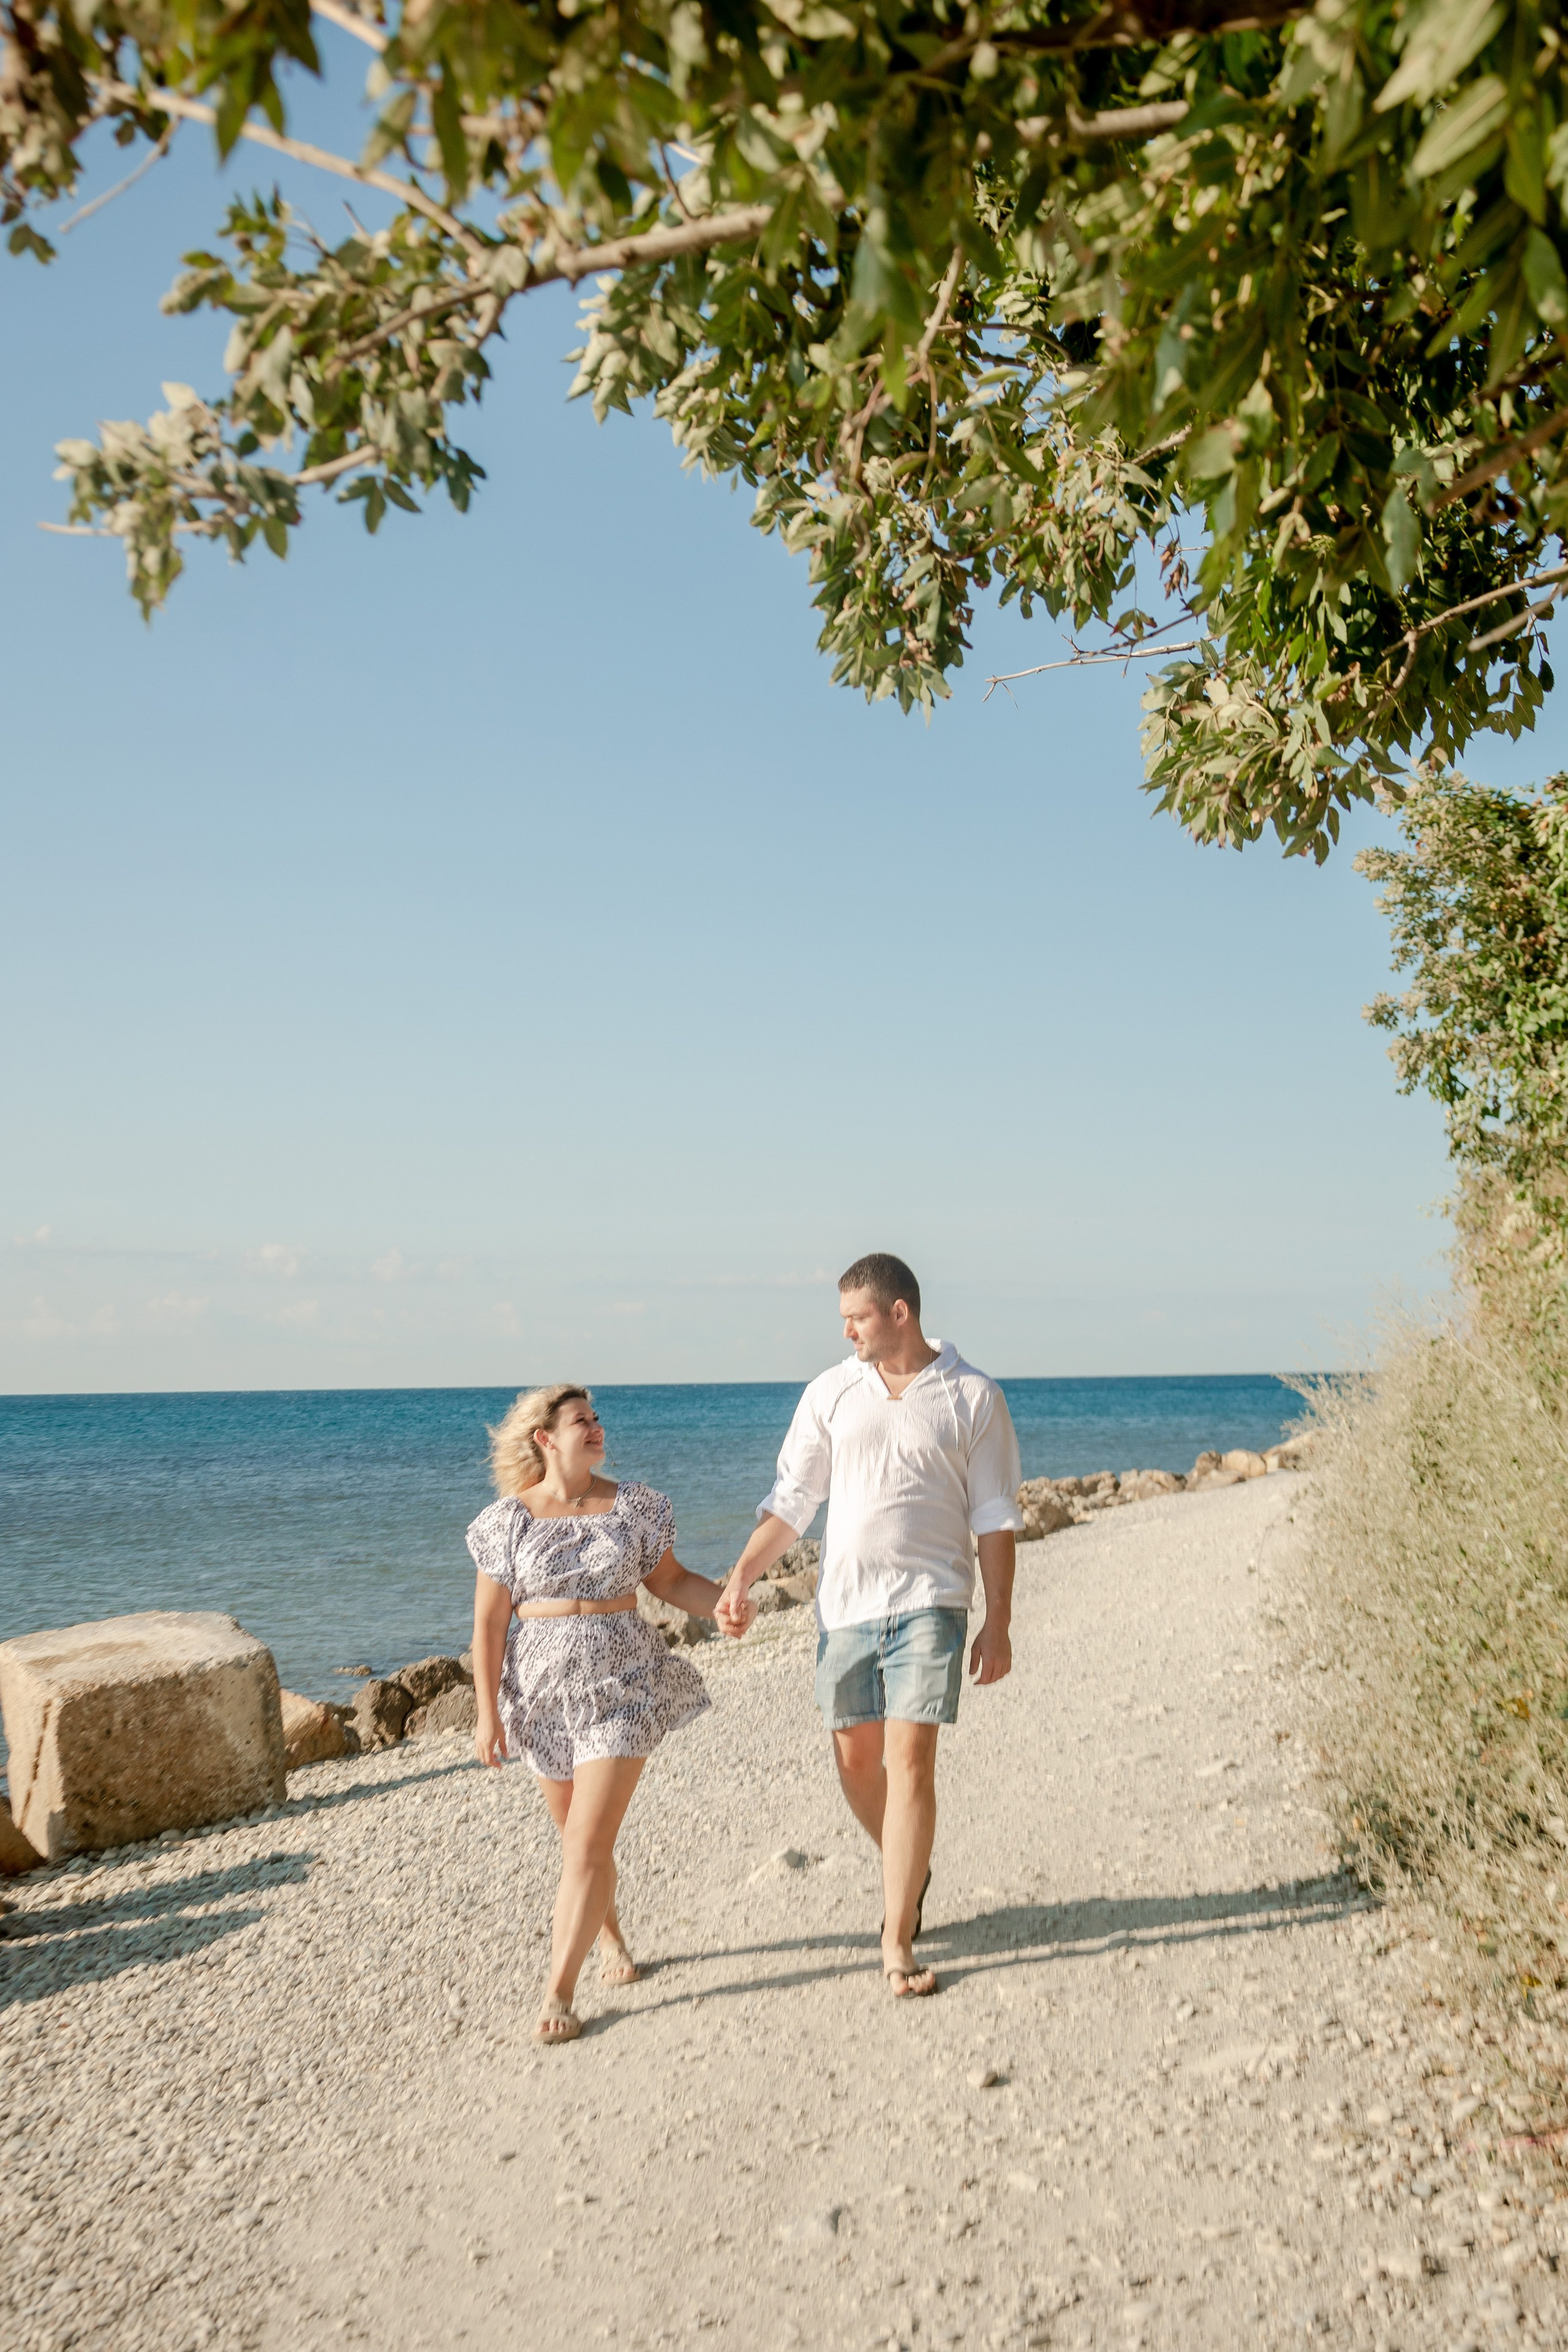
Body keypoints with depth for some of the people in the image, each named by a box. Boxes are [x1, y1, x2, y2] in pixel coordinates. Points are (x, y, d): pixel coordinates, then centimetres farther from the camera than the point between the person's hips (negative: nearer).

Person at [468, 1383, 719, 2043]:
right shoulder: (508, 1520, -4)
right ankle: (609, 1934, 42)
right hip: (544, 1692, 1)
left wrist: (724, 1602, -12)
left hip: (622, 1686, -1)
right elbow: (488, 1624, -2)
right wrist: (487, 1713, -5)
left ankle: (559, 1992, 1)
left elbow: (670, 1580, 8)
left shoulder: (634, 1506, 0)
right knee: (578, 1835, 15)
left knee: (589, 1843, -8)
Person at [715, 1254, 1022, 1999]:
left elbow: (995, 1518, 0)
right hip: (845, 1602, 3)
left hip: (928, 1603, -3)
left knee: (911, 1761, -8)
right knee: (856, 1758, 9)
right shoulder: (830, 1393, 5)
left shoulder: (974, 1398, -2)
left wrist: (998, 1623, -3)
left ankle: (897, 1943, 2)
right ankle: (908, 1870, 38)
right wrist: (741, 1579, -6)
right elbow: (790, 1499, 5)